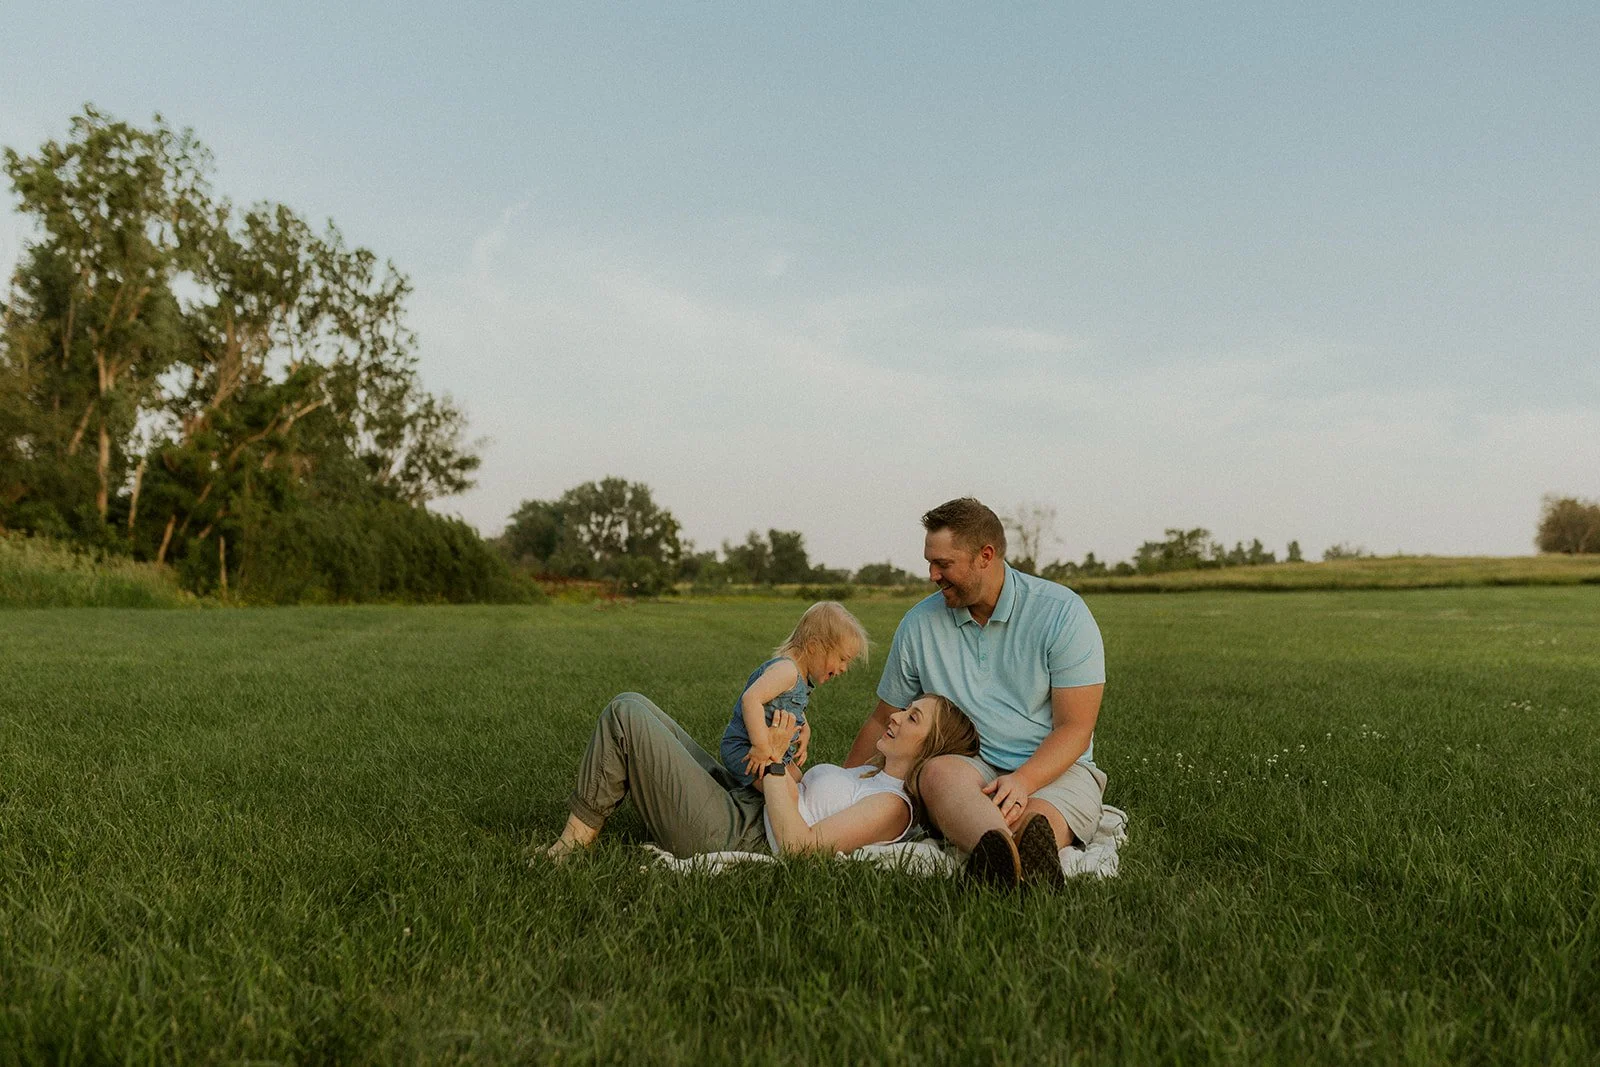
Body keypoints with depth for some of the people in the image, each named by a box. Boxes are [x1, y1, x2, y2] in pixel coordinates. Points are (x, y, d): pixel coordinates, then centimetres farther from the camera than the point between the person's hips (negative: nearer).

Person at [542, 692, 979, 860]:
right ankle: (579, 832, 9)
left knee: (625, 713, -11)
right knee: (633, 706, 10)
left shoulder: (893, 806, -15)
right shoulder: (869, 771, 14)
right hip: (738, 802, 10)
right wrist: (787, 760, 1)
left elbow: (799, 844, -23)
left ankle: (573, 844, -1)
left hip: (728, 840, -10)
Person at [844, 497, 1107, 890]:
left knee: (1036, 819, -37)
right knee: (939, 771, -37)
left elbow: (1074, 730, -7)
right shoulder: (919, 624, 7)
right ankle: (1002, 853, -66)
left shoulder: (1062, 613, -4)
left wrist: (1023, 781, -24)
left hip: (1053, 770, 0)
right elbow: (883, 721, 19)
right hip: (970, 766, 0)